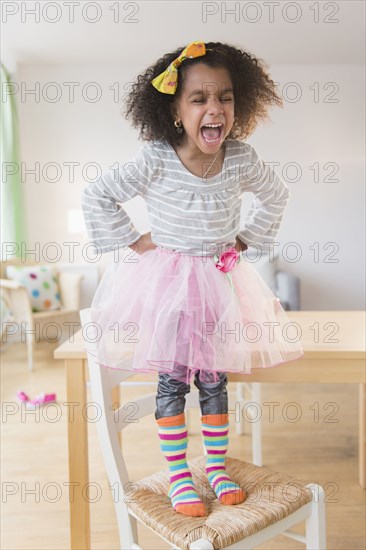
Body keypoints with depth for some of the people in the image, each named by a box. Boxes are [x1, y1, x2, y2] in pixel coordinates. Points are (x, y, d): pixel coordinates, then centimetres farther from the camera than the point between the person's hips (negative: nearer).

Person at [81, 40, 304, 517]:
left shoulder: (241, 158, -6)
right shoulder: (155, 160, -15)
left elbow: (276, 195, 13)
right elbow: (97, 196, -7)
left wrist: (247, 238, 8)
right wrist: (132, 241, -8)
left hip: (220, 280, 3)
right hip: (166, 281, -2)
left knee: (214, 379, 10)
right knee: (172, 380, 2)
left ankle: (217, 468, 28)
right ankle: (178, 478, 18)